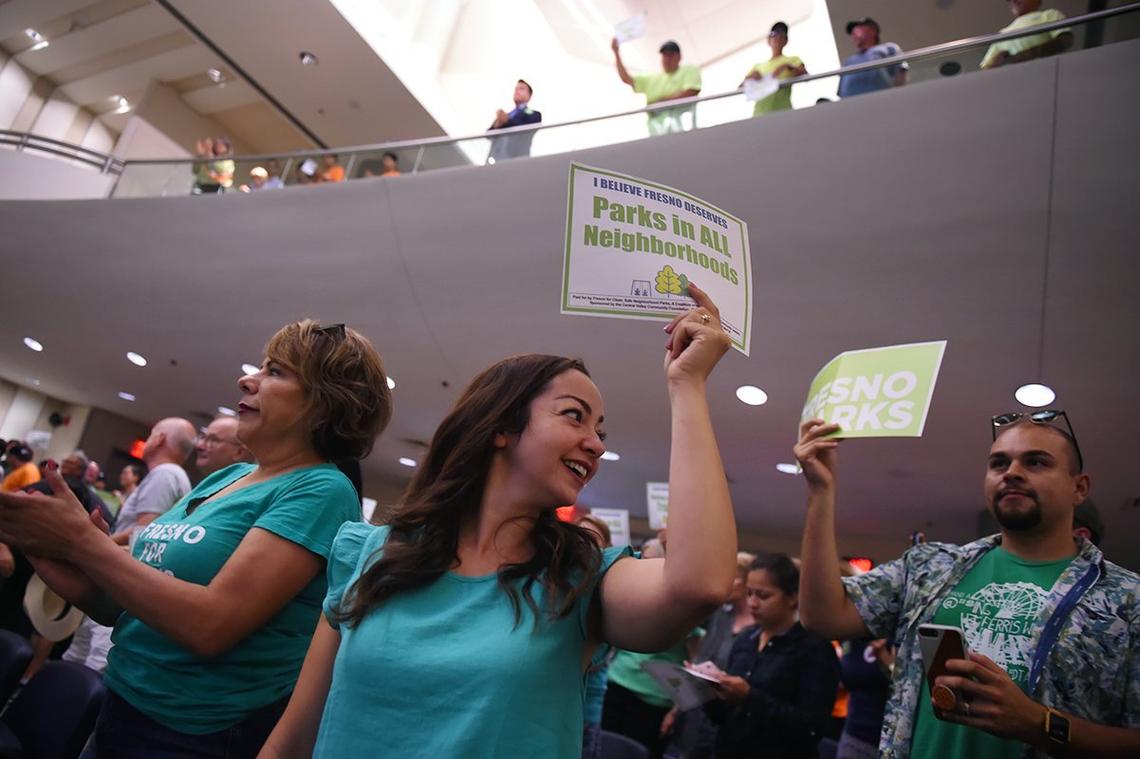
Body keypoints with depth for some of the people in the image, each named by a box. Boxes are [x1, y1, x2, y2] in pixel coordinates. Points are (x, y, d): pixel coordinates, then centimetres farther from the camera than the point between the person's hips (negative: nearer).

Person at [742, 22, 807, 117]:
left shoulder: (793, 60, 22)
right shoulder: (758, 66, 27)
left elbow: (806, 76, 4)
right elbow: (741, 87, 20)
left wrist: (787, 67, -9)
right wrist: (750, 77, 0)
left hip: (782, 110, -2)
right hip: (760, 112, 2)